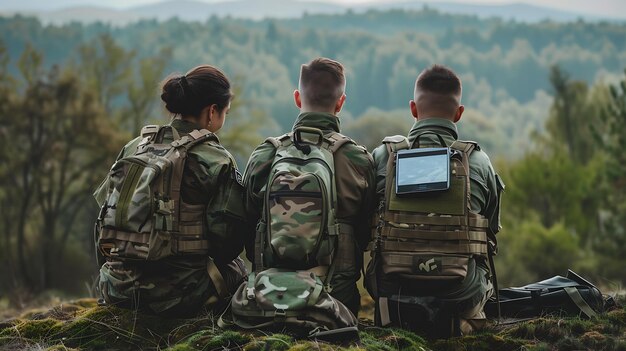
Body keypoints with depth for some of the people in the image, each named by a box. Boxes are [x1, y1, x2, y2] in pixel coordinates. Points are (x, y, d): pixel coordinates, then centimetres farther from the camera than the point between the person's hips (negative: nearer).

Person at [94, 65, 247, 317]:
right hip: (178, 296, -5)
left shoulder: (134, 148, 7)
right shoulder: (216, 161, -9)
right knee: (237, 268, 27)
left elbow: (106, 210, 10)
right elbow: (228, 240, -10)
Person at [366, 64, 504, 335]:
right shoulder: (479, 162, 0)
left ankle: (402, 316, 0)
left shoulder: (381, 157, -1)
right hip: (463, 296, 0)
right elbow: (491, 231, 11)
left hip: (393, 288, 0)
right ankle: (459, 319, 0)